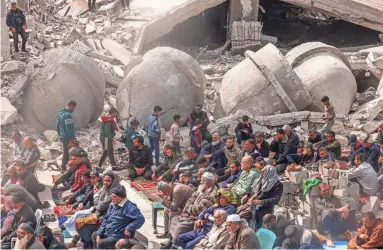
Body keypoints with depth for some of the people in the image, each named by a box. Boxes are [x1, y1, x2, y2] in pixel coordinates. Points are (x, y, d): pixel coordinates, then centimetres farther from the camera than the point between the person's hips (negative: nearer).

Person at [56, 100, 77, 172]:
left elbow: (58, 125, 19)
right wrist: (73, 138, -18)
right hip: (68, 138, -9)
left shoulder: (60, 113, 11)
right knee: (67, 153, -1)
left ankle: (63, 167, 26)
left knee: (66, 152, 19)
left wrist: (60, 135, 25)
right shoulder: (68, 115, -20)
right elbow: (69, 128, -23)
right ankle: (63, 168, 2)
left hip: (63, 137, 9)